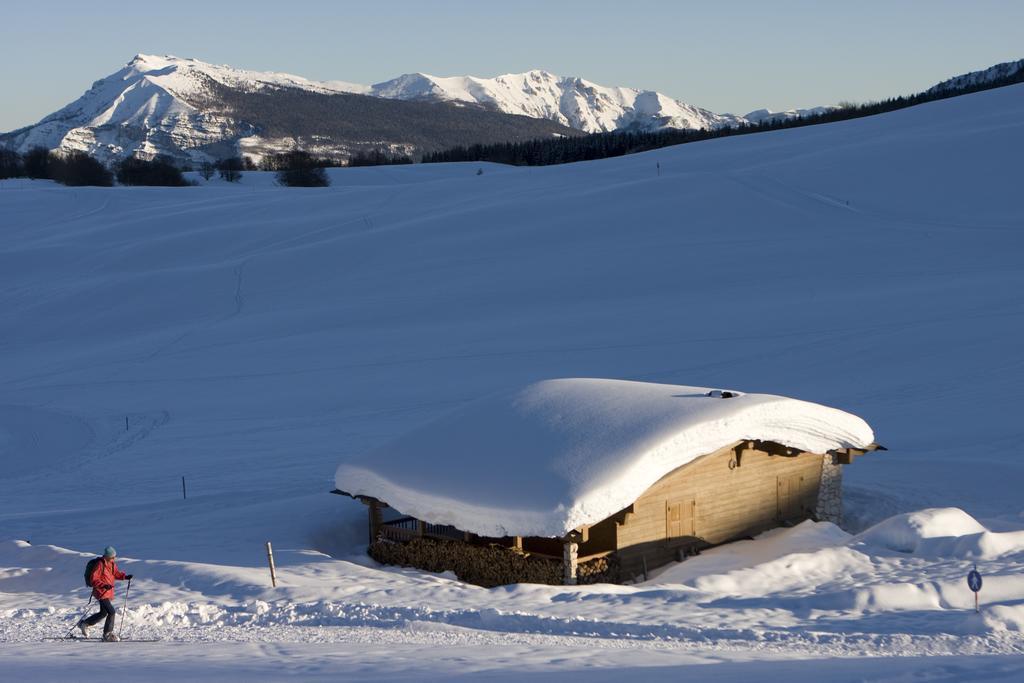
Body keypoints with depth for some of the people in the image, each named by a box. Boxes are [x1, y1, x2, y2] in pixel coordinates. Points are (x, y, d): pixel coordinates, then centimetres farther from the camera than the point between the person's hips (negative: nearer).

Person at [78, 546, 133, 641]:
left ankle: (84, 624, 37)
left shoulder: (112, 564, 7)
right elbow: (93, 580, -20)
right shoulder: (100, 565, -19)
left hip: (108, 592, 10)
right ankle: (108, 634, -3)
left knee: (103, 613, 21)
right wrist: (104, 585, -32)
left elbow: (116, 574, 20)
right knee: (111, 611, -14)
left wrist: (125, 576, 2)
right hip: (101, 593, -10)